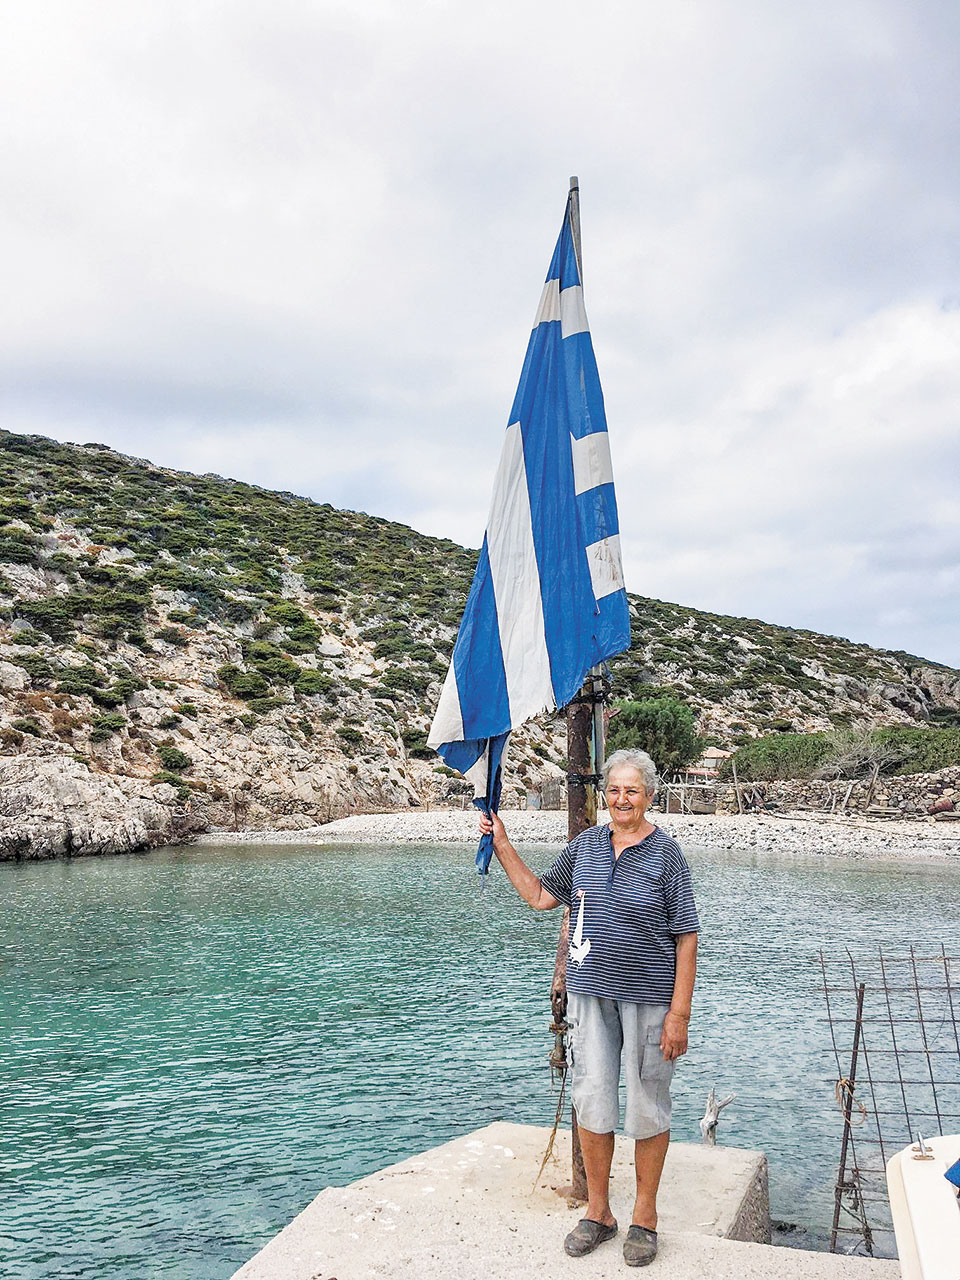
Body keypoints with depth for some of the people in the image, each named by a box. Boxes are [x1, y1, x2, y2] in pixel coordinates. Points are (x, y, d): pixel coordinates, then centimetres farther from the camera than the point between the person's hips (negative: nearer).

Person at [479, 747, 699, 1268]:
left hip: (648, 998, -3)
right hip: (590, 994, 4)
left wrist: (679, 1014, -12)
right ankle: (597, 1211, 29)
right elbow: (541, 896, 15)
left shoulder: (665, 853, -8)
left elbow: (686, 938, -8)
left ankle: (645, 1215, 28)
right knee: (591, 1101, 9)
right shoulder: (585, 844, 4)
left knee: (647, 1105, 8)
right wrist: (502, 846, 8)